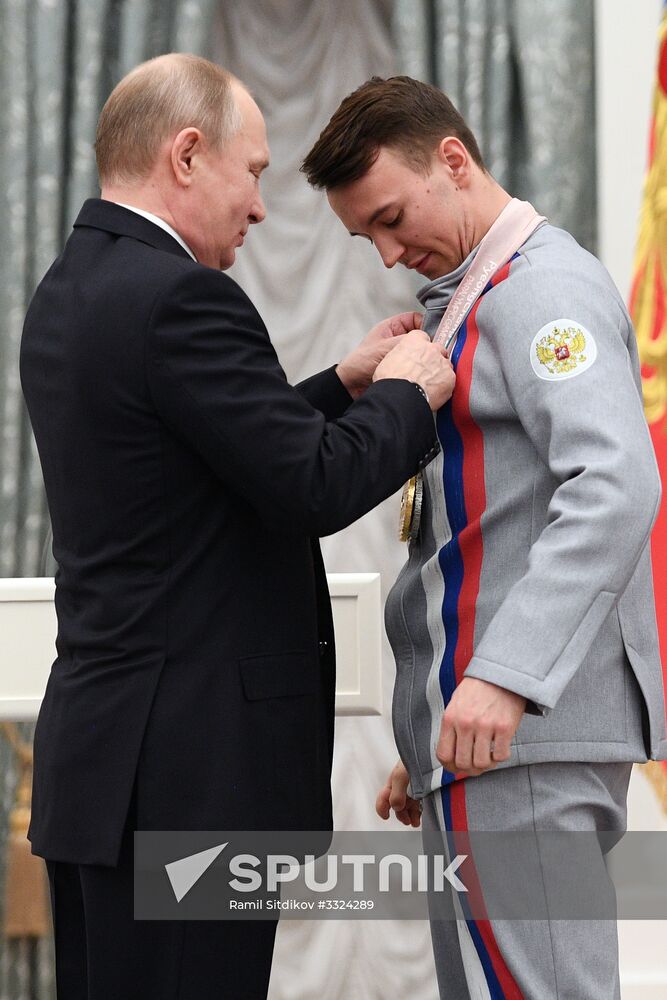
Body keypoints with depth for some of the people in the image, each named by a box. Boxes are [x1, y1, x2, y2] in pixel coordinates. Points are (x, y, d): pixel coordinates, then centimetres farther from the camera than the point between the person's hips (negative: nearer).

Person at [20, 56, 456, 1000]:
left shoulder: (66, 294, 14)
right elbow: (316, 488, -17)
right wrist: (406, 394, -1)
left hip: (97, 746, 10)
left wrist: (343, 386, 18)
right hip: (191, 775, -10)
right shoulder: (179, 297, -16)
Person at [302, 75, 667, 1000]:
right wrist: (429, 744, 22)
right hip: (493, 721, 10)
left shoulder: (543, 285, -9)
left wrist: (504, 675, -31)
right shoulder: (479, 297, 21)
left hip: (524, 727, -10)